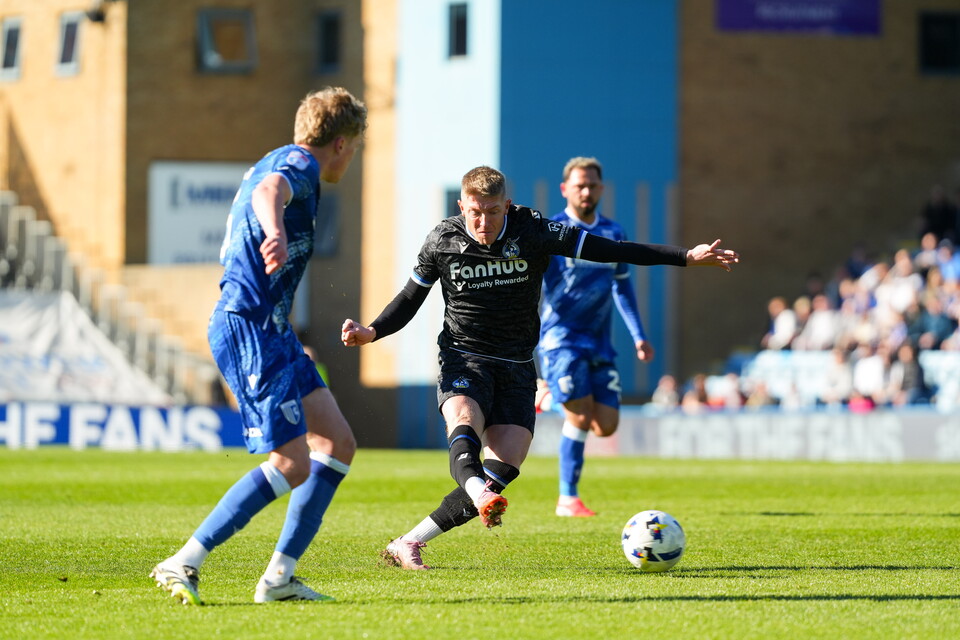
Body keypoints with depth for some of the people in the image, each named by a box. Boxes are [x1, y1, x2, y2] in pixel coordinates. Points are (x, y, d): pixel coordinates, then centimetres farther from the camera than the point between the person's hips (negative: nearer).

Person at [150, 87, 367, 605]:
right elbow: (269, 190, -35)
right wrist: (274, 230, -58)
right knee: (293, 465, -15)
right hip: (249, 328, -11)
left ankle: (279, 578, 6)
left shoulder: (281, 161, 23)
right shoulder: (300, 165, -10)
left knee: (337, 444, 8)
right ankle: (183, 563, -14)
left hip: (268, 330, 11)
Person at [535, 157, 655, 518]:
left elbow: (622, 286, 22)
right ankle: (568, 500, -1)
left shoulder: (614, 234, 12)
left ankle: (553, 398, 26)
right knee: (581, 417, -13)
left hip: (599, 343, 6)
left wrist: (638, 336, 20)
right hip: (562, 337, -5)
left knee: (606, 426, -2)